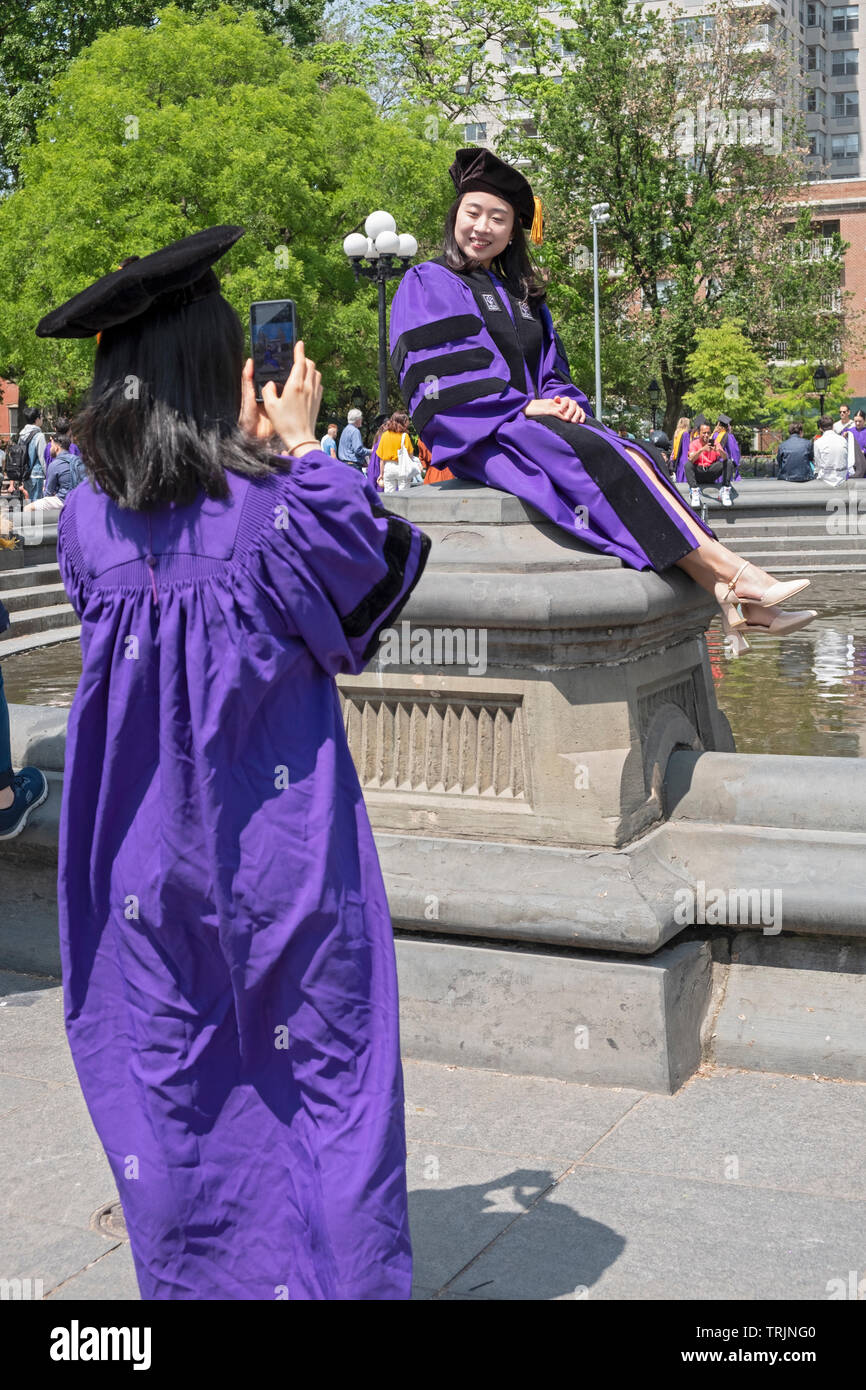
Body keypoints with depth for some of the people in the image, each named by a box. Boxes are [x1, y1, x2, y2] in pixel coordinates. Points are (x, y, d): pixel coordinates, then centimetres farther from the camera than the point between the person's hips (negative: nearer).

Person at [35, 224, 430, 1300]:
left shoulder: (87, 520, -5)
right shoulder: (275, 505, -16)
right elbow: (371, 563, 1)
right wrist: (302, 450, 7)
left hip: (148, 848, 4)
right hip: (285, 846, -3)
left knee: (175, 1092, 15)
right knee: (324, 1068, 11)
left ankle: (196, 1275, 28)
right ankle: (344, 1273, 21)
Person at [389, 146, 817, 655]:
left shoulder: (519, 291, 24)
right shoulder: (429, 285, 4)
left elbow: (551, 366, 20)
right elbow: (442, 375, -10)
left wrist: (561, 399, -5)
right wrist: (523, 406, -16)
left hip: (530, 418, 7)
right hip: (475, 432, -7)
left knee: (629, 456, -21)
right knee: (594, 452, -31)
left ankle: (728, 597, -35)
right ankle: (726, 570, -36)